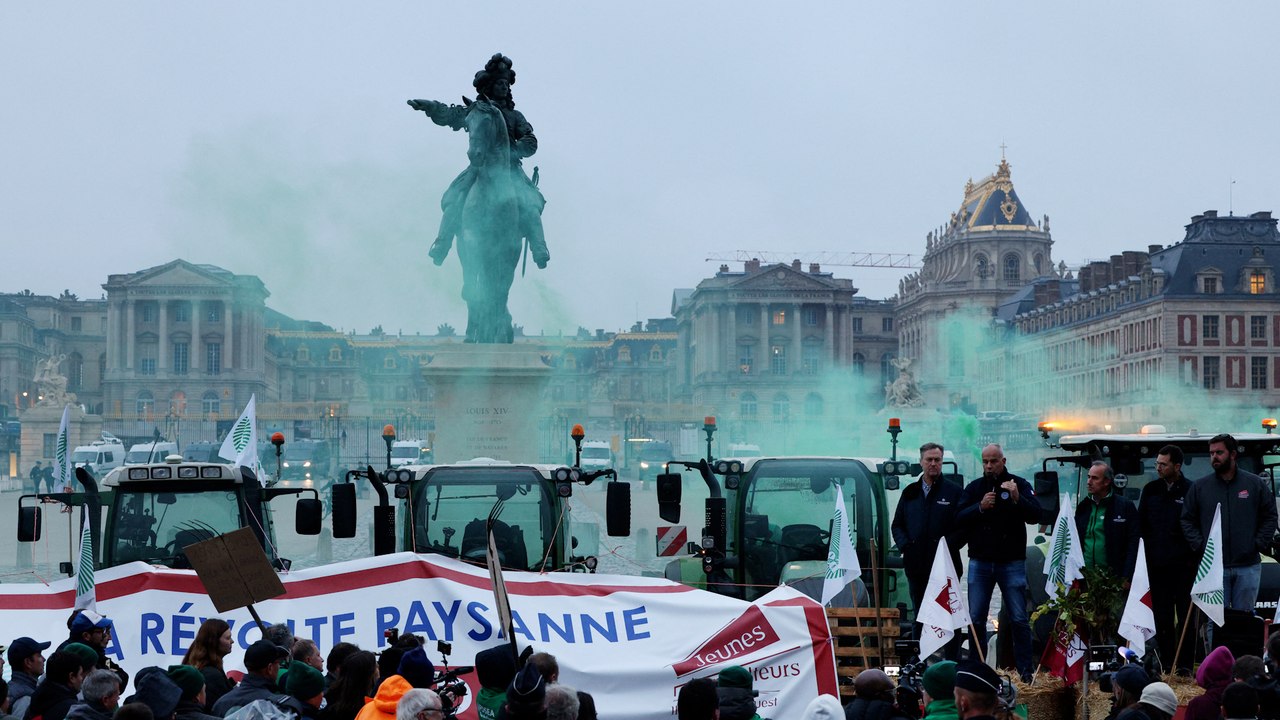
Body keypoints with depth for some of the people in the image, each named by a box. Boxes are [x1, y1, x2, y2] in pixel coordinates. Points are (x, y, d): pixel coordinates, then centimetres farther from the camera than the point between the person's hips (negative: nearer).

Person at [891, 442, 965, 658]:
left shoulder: (954, 492, 1)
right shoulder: (910, 493, 15)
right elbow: (897, 525, 17)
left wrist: (947, 546, -16)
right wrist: (904, 545, 0)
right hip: (916, 566, 4)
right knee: (919, 618, 10)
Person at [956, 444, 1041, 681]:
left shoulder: (1019, 485, 0)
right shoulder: (974, 488, 8)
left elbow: (1035, 516, -11)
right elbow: (958, 519, 0)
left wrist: (1017, 499, -27)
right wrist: (980, 507, -16)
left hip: (1012, 562, -3)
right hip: (980, 562, 3)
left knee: (1019, 619, -3)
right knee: (976, 618, 3)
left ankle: (1025, 670, 2)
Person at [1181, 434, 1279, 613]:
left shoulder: (1255, 484, 5)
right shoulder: (1199, 487, 6)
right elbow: (1187, 521, 10)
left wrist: (1258, 544, -2)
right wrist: (1200, 546, -2)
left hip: (1248, 566, 0)